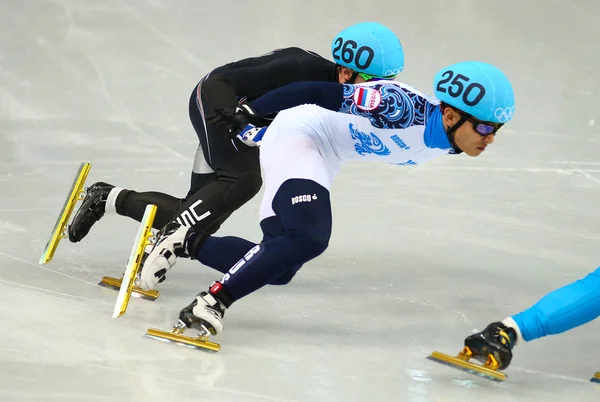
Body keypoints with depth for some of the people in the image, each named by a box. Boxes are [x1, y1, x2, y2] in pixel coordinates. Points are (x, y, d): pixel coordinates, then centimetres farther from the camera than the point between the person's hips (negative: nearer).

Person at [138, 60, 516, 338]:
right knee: (307, 239, -31)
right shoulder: (403, 108, -31)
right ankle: (213, 301, -26)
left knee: (278, 268, 6)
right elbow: (317, 93, -28)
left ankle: (189, 243, 21)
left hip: (325, 158, 9)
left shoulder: (447, 141, -4)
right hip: (298, 136, -9)